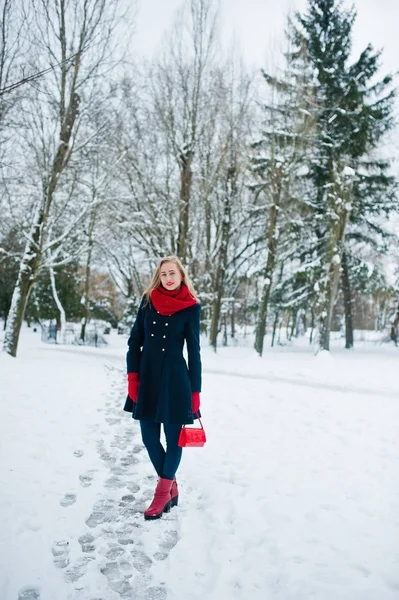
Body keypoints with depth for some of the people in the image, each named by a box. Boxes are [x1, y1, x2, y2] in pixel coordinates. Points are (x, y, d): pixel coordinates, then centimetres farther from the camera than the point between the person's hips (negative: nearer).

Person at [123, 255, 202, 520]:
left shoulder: (191, 308, -4)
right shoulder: (148, 300, 4)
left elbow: (194, 350, -2)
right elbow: (135, 341, 6)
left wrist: (195, 391, -3)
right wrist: (133, 376, -3)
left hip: (175, 379, -3)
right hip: (147, 377, 4)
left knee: (173, 437, 6)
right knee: (149, 437, 9)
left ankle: (163, 492, 24)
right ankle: (172, 485, 29)